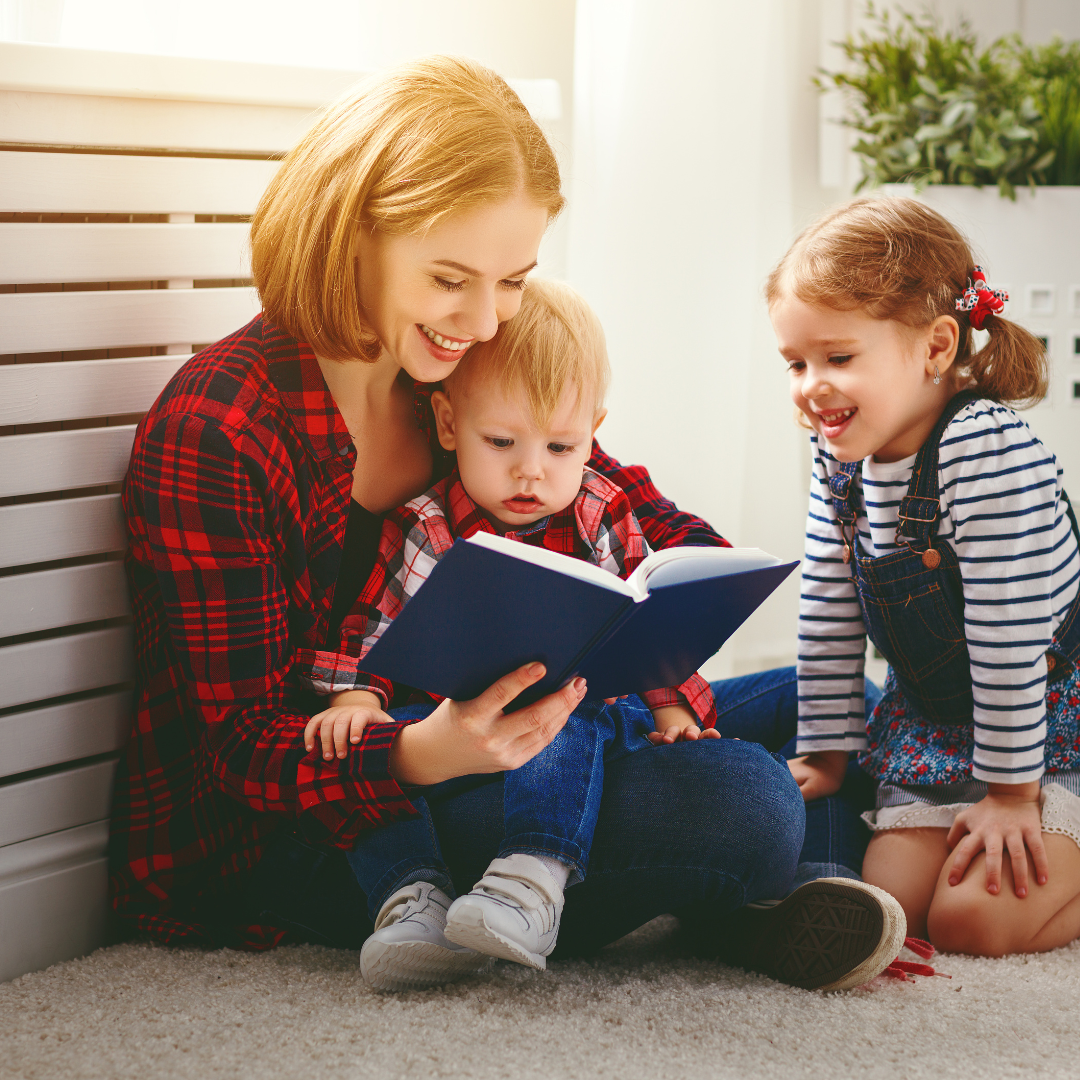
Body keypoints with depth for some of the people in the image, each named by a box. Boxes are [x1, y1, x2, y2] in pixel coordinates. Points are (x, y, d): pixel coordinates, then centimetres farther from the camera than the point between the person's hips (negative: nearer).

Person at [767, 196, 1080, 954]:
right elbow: (828, 619, 5)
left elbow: (1006, 636, -25)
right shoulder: (841, 461, -2)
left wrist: (1009, 793, -21)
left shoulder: (988, 450, -26)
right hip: (935, 723, 7)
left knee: (975, 918, -19)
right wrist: (827, 753, 6)